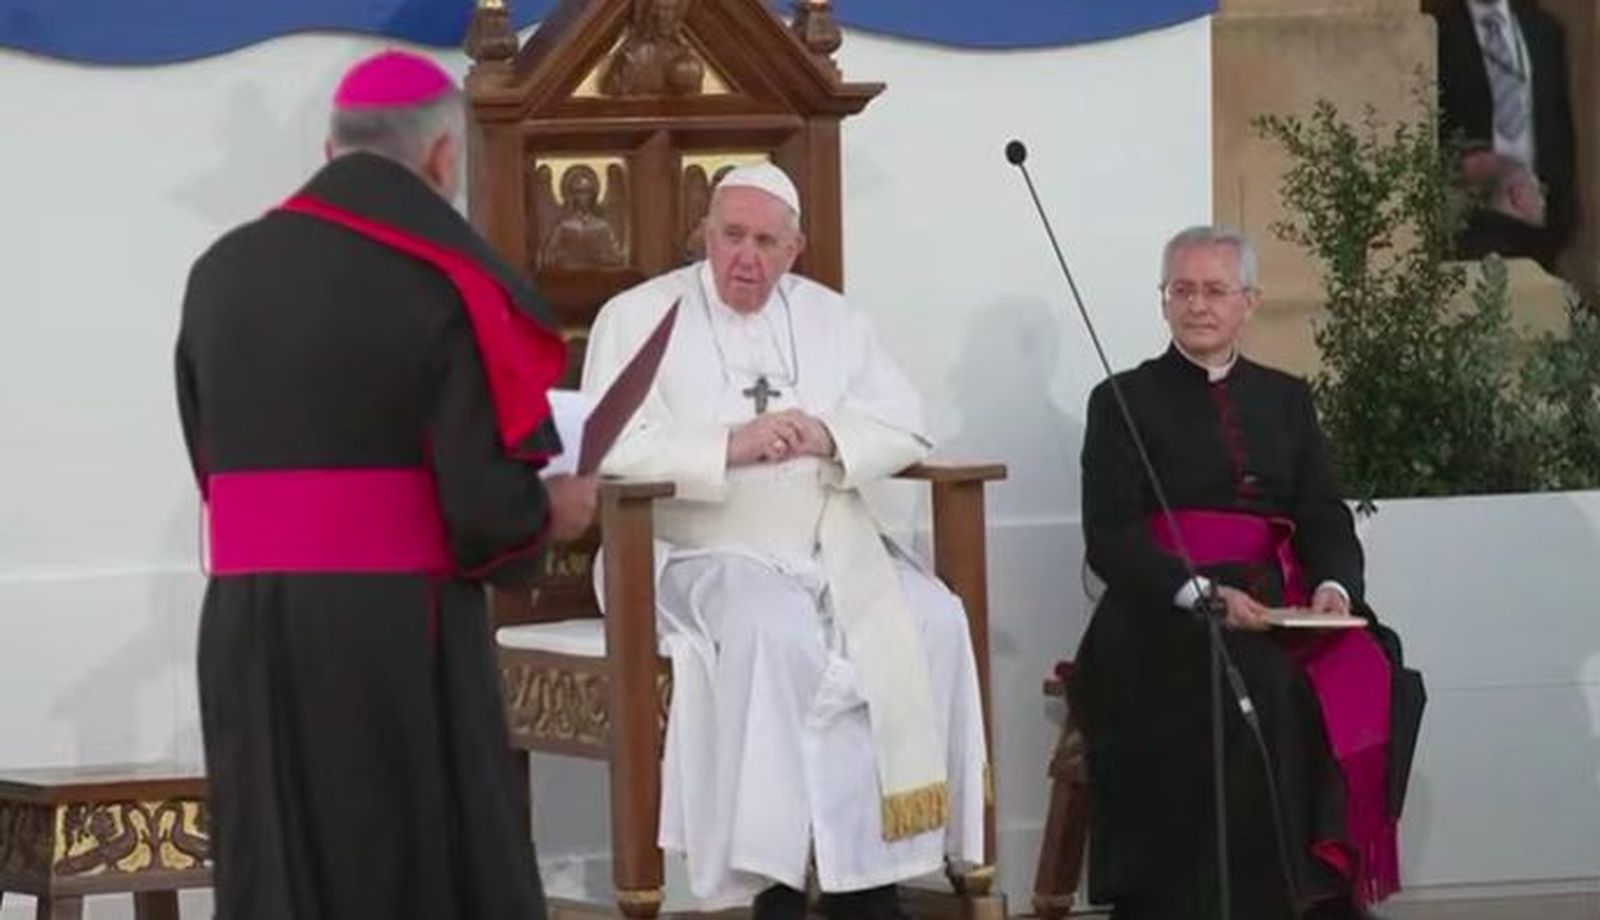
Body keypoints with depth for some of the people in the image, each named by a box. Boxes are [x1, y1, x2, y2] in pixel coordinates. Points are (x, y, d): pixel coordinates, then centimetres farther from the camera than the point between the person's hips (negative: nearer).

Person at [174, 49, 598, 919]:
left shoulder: (220, 274, 6)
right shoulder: (450, 285, -9)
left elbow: (219, 464, 13)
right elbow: (490, 506, -14)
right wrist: (554, 510, 7)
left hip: (245, 633, 5)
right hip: (400, 632, -5)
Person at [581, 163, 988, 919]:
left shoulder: (831, 318, 14)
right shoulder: (638, 317, -1)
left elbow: (906, 428, 8)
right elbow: (610, 448, -13)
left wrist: (829, 436, -12)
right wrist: (730, 445, -21)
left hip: (837, 547, 5)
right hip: (709, 556, -5)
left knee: (932, 622, -21)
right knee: (775, 635, -36)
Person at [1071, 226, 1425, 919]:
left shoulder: (1286, 399, 21)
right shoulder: (1124, 401, 9)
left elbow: (1326, 520, 13)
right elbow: (1110, 539, -3)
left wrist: (1334, 587, -10)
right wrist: (1204, 595, -18)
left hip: (1276, 608, 4)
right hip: (1166, 616, -4)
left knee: (1364, 677, -27)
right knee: (1256, 690, -34)